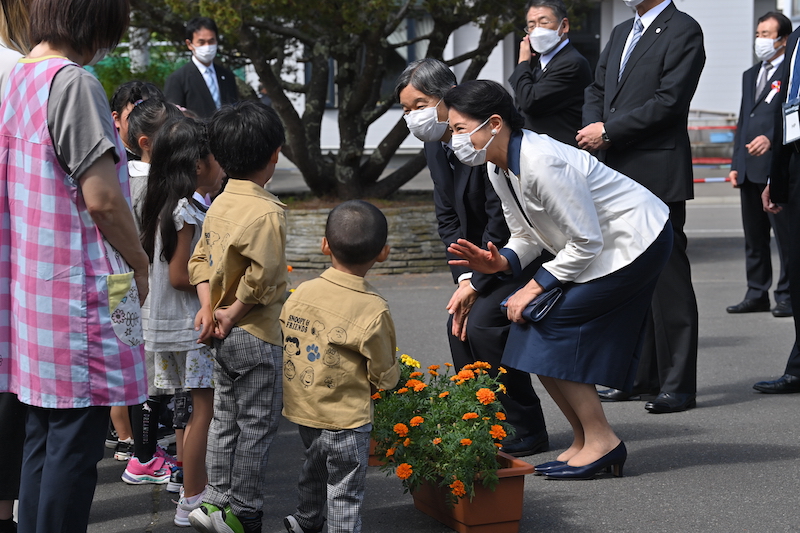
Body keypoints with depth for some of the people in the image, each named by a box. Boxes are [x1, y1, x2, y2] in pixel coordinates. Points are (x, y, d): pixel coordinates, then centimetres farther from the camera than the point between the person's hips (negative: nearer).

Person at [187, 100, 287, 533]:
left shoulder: (219, 205, 5)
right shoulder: (267, 211, -20)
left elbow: (200, 260, 6)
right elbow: (260, 276, -24)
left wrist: (208, 306, -2)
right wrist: (234, 313, -12)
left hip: (222, 334, 8)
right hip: (255, 335, -8)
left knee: (225, 421, 17)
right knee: (256, 428, 4)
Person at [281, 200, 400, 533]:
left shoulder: (301, 293, -7)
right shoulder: (374, 310, -21)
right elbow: (385, 376, -12)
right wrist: (390, 376, 11)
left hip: (301, 407, 6)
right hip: (345, 416, -6)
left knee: (314, 467, 29)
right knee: (345, 492, 7)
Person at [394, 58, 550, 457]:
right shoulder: (434, 145, 3)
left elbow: (503, 219, -25)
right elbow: (448, 219, 5)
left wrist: (477, 282, -20)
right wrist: (464, 277, -7)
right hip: (487, 255, 9)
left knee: (483, 324, -19)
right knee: (458, 326, -2)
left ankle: (527, 431, -6)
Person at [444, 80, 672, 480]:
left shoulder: (541, 163, -29)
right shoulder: (498, 169, 1)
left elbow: (586, 241, -24)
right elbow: (528, 237, 10)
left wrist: (537, 286, -18)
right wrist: (500, 262, -10)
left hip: (634, 243, -10)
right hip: (597, 248, 10)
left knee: (548, 326, -15)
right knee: (527, 324, 3)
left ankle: (601, 441, -4)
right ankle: (586, 441, 13)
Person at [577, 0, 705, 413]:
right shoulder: (621, 33, 19)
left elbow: (669, 102, -16)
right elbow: (597, 91, 20)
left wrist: (608, 131, -13)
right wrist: (593, 129, -1)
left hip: (657, 174, -8)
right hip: (618, 174, 9)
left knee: (667, 278, -6)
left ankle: (678, 385, -2)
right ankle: (641, 376, 21)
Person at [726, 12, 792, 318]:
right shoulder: (750, 75, 21)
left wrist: (771, 138, -25)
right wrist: (735, 164, 16)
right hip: (750, 171, 8)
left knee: (785, 236, -3)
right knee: (754, 237, 11)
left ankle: (787, 296, 3)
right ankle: (757, 294, 18)